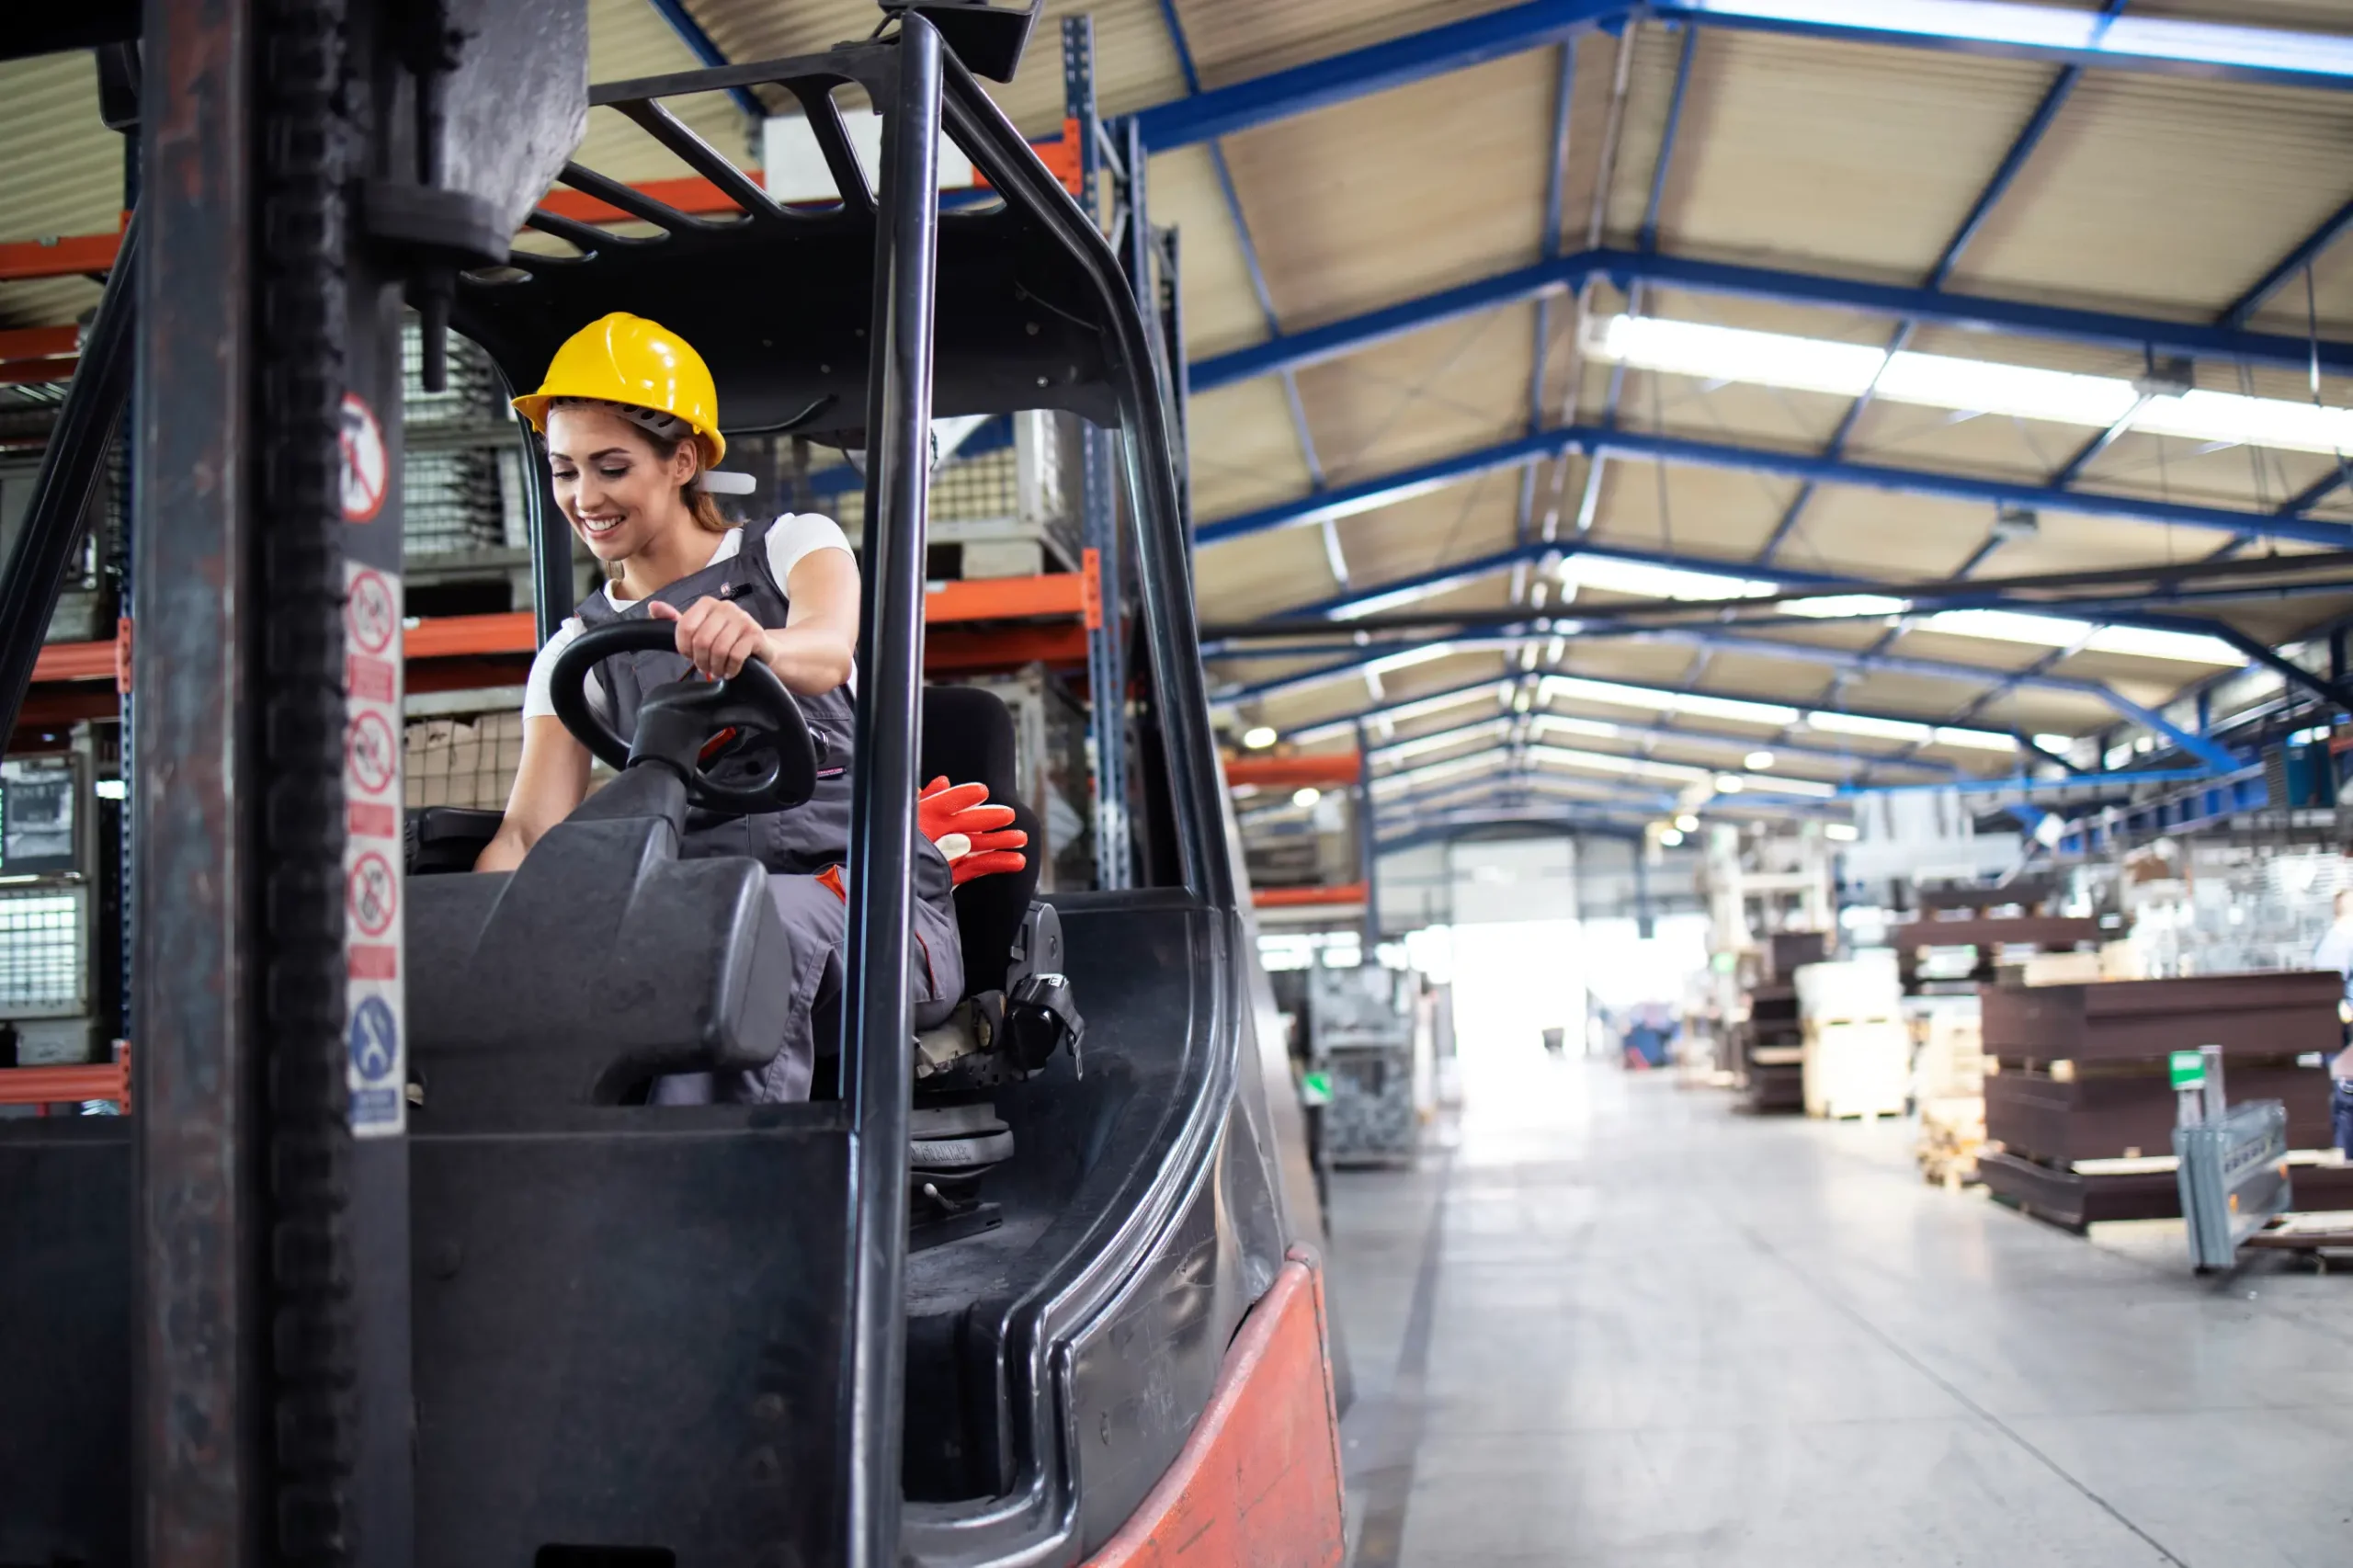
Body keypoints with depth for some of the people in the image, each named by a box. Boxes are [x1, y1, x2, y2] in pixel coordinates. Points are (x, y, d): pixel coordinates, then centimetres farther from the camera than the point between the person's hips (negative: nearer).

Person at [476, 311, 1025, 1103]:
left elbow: (828, 655, -17)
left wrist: (756, 644, -43)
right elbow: (531, 830, 4)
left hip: (879, 910, -3)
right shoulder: (578, 651, 17)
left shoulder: (795, 545, 8)